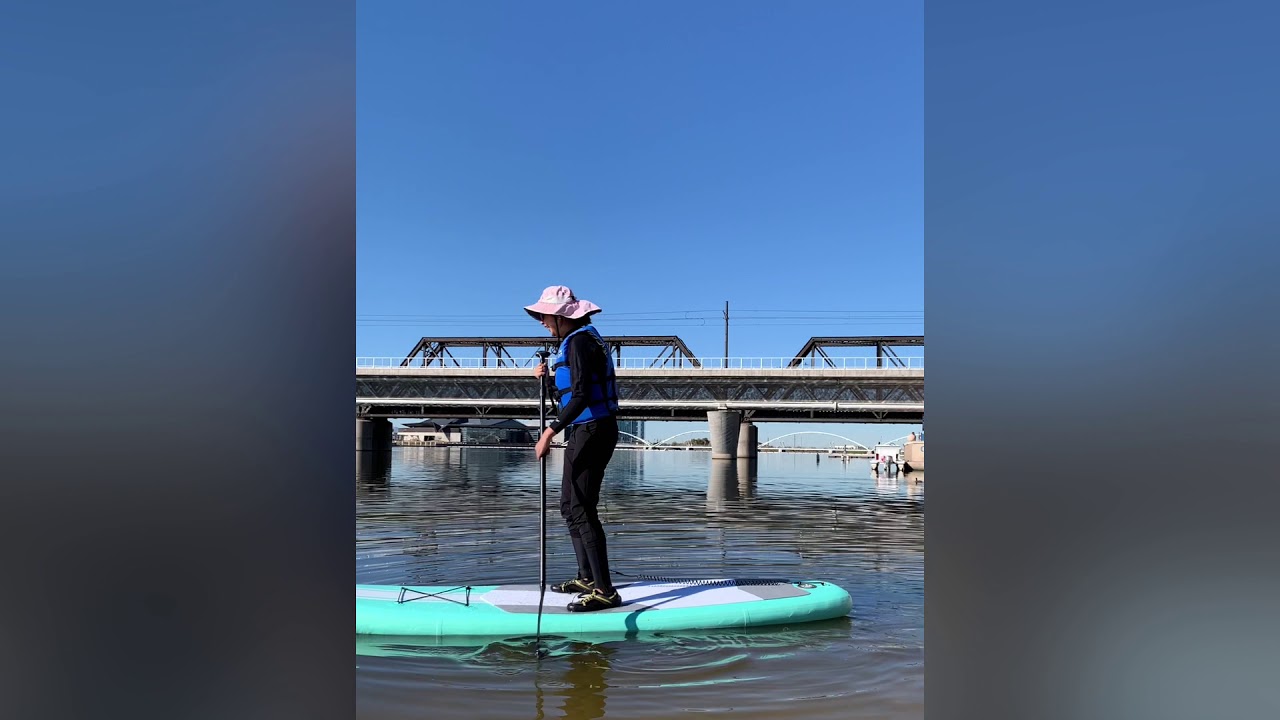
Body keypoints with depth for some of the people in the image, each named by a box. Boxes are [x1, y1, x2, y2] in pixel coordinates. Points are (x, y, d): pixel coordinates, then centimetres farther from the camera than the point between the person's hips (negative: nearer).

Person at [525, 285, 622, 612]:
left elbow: (580, 396, -26)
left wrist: (550, 431, -29)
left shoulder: (580, 341, -14)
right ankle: (588, 578, 27)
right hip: (583, 431, 11)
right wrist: (548, 379, 5)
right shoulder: (578, 341, 17)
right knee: (569, 506, 17)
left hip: (592, 430, -11)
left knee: (582, 509, -11)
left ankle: (605, 591, -10)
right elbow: (566, 397, 22)